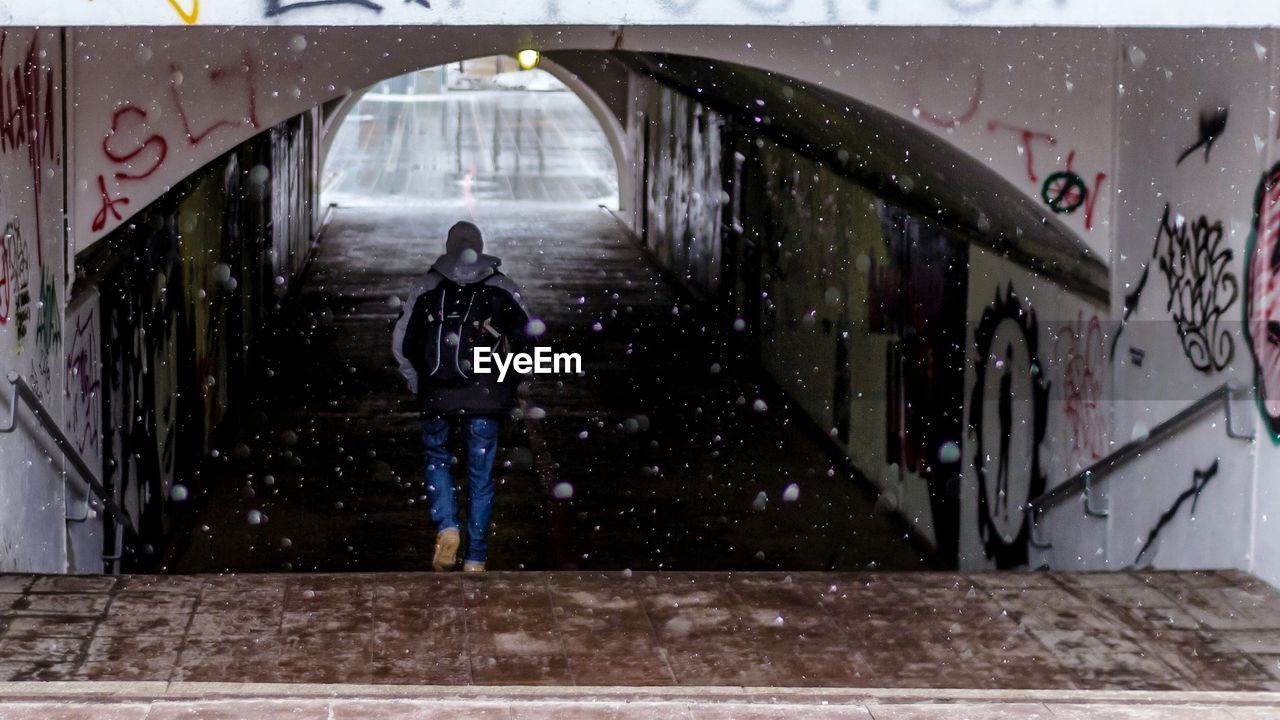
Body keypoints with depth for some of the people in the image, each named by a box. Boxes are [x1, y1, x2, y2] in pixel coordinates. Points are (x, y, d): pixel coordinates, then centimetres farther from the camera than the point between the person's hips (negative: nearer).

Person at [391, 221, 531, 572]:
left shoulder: (426, 286, 4)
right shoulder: (502, 288, 2)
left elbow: (402, 341, 4)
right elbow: (526, 339, -1)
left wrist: (417, 383, 16)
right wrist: (509, 384, 12)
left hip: (437, 396, 0)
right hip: (485, 398, 0)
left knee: (436, 458, 22)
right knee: (480, 475, 9)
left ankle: (446, 528, 0)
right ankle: (475, 560, 10)